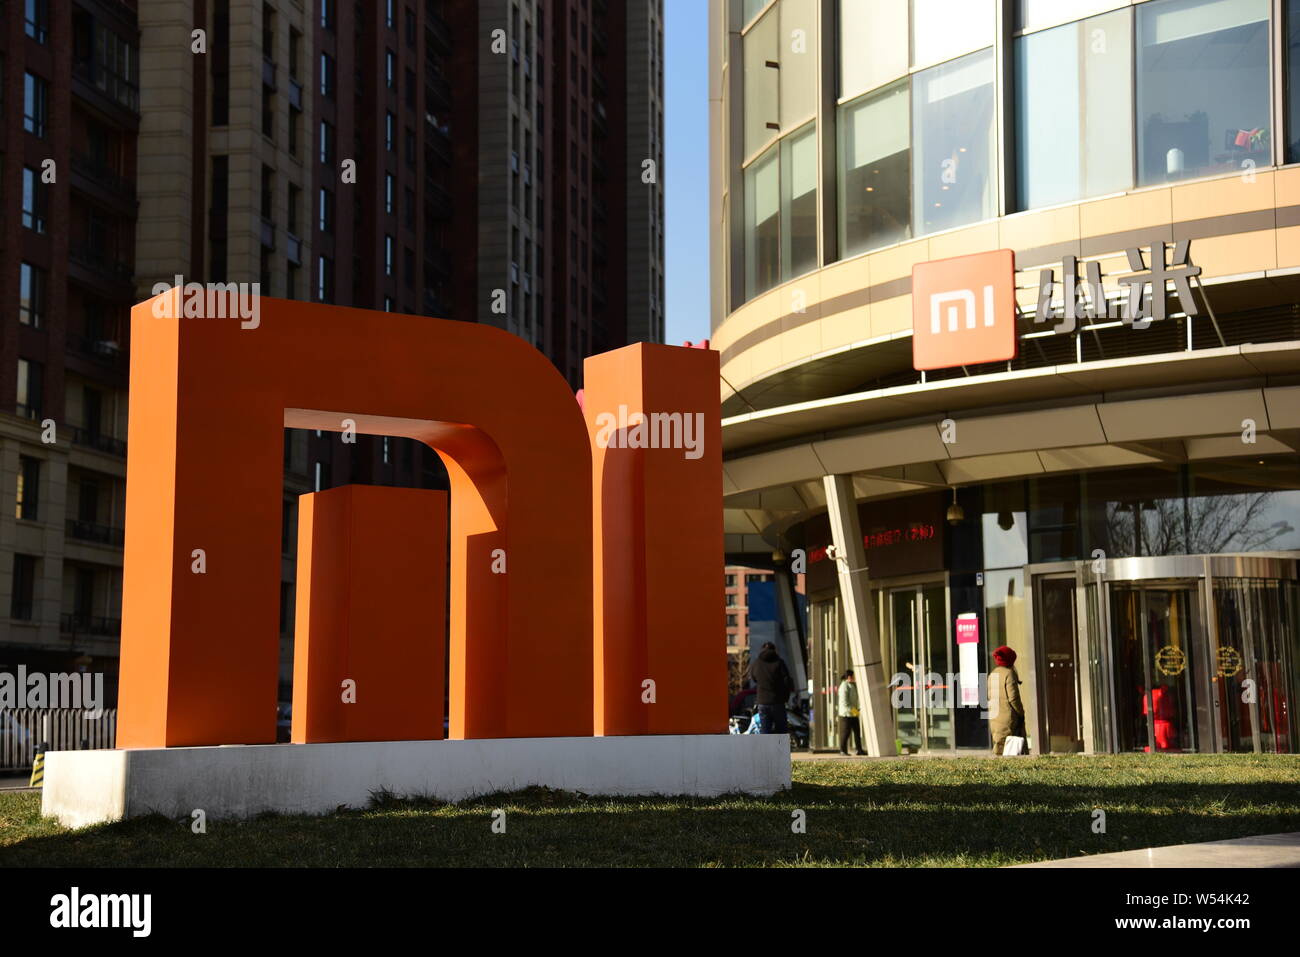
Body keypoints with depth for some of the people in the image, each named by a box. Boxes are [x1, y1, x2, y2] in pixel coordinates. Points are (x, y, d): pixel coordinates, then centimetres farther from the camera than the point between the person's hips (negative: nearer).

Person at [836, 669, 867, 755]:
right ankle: (843, 751, 1)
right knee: (845, 732, -5)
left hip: (853, 713, 9)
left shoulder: (853, 685, 14)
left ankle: (858, 750, 9)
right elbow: (844, 701, -21)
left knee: (857, 731, 7)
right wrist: (852, 709, -23)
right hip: (846, 713, -9)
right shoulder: (844, 686, -15)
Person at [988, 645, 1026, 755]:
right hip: (1008, 717, -8)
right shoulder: (1009, 673, -10)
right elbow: (1013, 698, -14)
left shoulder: (992, 675, 13)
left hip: (993, 718, 8)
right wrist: (1021, 713, -4)